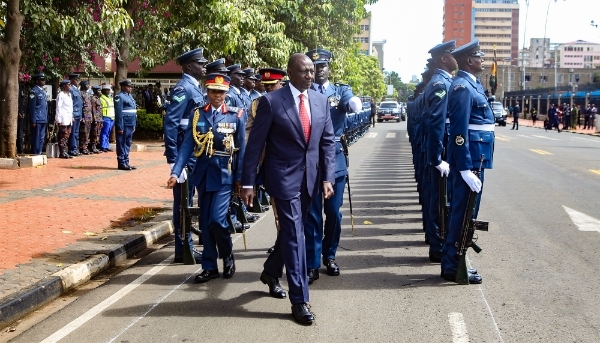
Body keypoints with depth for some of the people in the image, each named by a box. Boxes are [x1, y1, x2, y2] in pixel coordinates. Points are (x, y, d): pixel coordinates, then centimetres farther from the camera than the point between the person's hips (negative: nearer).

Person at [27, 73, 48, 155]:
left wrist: (46, 119, 14)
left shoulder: (43, 91, 16)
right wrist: (33, 121, -15)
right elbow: (31, 107, -12)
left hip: (43, 120, 8)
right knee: (36, 138, -4)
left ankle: (39, 154, 17)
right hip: (37, 120, -8)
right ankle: (35, 154, 1)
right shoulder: (34, 91, -9)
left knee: (41, 138, 11)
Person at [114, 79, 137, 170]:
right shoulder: (120, 97, -11)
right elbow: (118, 113, -16)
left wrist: (134, 125, 18)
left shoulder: (130, 96, 17)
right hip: (124, 125, -9)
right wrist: (120, 127, -19)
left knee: (127, 144, 13)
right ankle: (121, 163, 3)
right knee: (122, 144, -2)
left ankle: (126, 162, 20)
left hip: (130, 125, 9)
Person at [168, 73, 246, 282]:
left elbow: (241, 150, 2)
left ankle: (227, 256, 14)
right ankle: (210, 267, 19)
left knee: (217, 220, -13)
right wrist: (176, 172, -10)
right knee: (205, 222, 8)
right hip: (203, 173, 3)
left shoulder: (236, 116, -1)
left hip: (224, 174, -3)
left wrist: (240, 178, -2)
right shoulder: (198, 115, 4)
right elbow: (187, 145, -1)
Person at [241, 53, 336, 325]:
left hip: (310, 178, 5)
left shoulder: (321, 101, 5)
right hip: (284, 177, -5)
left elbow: (328, 141, 6)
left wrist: (327, 177, -3)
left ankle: (271, 271, 44)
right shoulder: (271, 101, -10)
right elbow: (255, 143, -8)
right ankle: (299, 300, 1)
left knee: (290, 230, 18)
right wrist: (248, 182, -9)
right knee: (294, 234, -6)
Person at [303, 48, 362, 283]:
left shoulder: (341, 90, 5)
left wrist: (354, 103, -41)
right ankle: (312, 264, 8)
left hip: (335, 158, 2)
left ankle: (329, 256, 28)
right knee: (312, 214, 2)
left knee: (334, 212, 10)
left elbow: (353, 103, -18)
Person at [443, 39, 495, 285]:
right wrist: (466, 168, -24)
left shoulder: (472, 84, 16)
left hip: (475, 156, 10)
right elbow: (459, 131, -21)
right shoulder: (462, 87, -16)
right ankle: (453, 267, 3)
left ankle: (453, 261, 23)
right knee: (464, 212, -4)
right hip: (469, 158, -10)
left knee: (462, 211, 15)